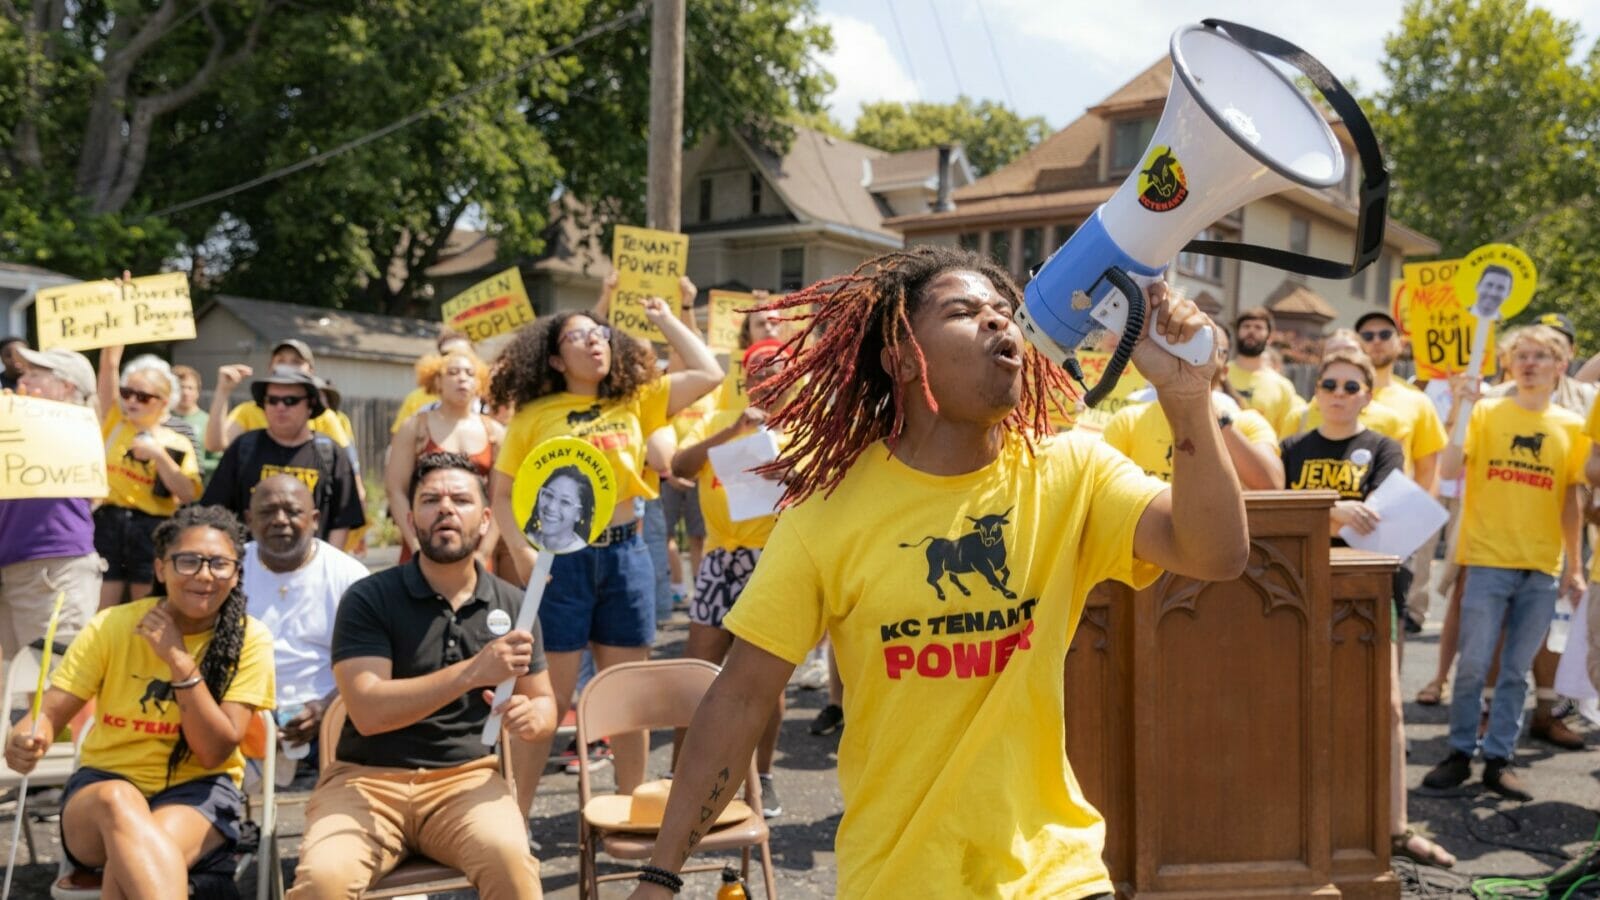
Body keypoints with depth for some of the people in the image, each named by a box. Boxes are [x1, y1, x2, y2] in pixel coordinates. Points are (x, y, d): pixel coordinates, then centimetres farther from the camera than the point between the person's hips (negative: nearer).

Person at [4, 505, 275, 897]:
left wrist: (179, 660, -21)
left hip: (199, 789, -1)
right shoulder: (112, 626, -4)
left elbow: (215, 752, -12)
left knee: (135, 854, -36)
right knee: (118, 800, -37)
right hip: (105, 783, 1)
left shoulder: (249, 639, -7)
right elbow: (49, 714, -6)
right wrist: (26, 739, -31)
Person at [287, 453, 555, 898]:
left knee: (509, 857, -30)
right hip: (367, 779, -1)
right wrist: (472, 672, -26)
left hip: (466, 777, 2)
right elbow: (368, 711, -16)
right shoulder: (369, 599, -4)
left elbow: (545, 703, 14)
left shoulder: (512, 606, 6)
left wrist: (532, 717, -11)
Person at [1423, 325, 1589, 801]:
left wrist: (1574, 565, 9)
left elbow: (1570, 498, 11)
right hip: (1488, 560, -2)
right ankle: (1460, 753, 13)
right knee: (1473, 666, -1)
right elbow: (1448, 470, -11)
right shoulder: (1486, 412, 0)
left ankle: (1498, 759, 16)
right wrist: (1457, 408, -18)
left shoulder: (1571, 426, 7)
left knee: (1516, 671, 7)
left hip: (1543, 569, 2)